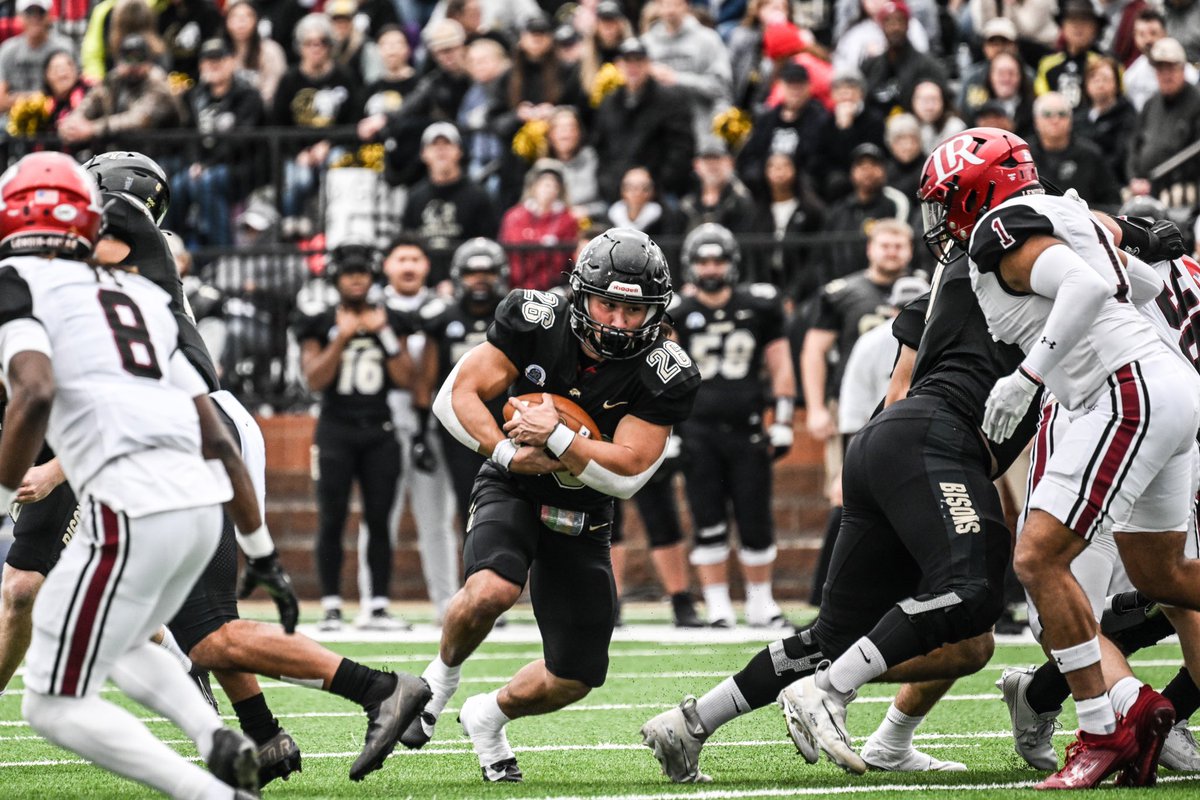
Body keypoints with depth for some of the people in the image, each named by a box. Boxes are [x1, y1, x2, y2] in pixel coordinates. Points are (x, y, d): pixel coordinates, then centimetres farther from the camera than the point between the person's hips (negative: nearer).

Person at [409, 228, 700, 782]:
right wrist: (509, 453, -25)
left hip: (580, 519, 2)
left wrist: (555, 437, -32)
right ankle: (442, 675, -3)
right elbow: (456, 395, -13)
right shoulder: (537, 322, -17)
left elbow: (626, 474, -21)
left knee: (575, 679, 3)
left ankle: (489, 716, 35)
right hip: (511, 489, -2)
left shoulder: (662, 377, -18)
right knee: (491, 591, -35)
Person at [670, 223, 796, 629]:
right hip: (698, 431, 0)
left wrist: (782, 422, 2)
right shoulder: (677, 316, 5)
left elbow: (780, 368, 8)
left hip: (747, 430, 0)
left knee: (756, 524, 1)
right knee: (709, 526, 1)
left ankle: (760, 603, 14)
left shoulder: (758, 307, 5)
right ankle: (717, 606, 8)